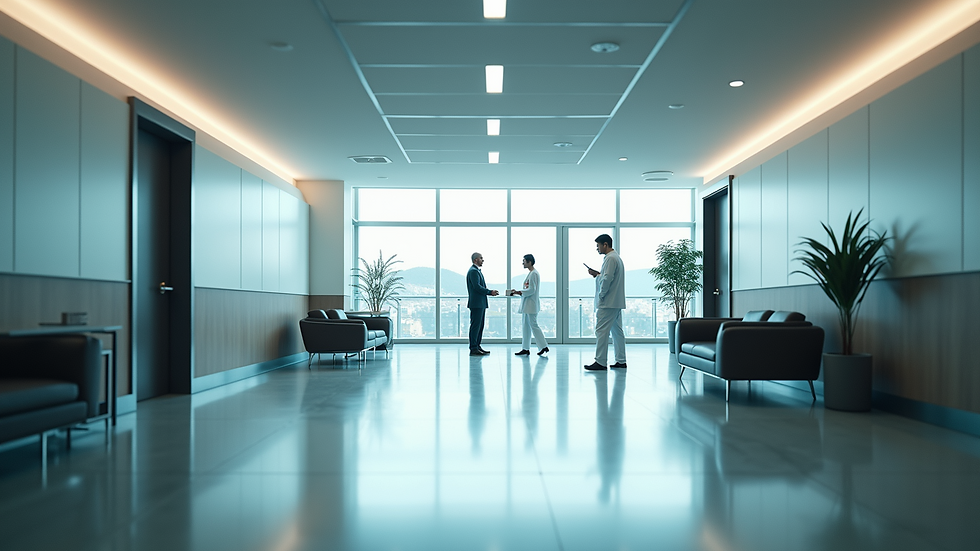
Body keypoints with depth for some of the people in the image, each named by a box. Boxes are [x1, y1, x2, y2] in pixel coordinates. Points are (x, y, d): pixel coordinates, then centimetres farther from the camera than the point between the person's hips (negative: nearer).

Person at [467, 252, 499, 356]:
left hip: (481, 304, 11)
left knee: (480, 325, 13)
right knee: (475, 326, -8)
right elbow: (477, 286, -20)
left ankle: (477, 347, 18)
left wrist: (490, 292, 7)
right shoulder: (473, 271, -12)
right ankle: (473, 349, -7)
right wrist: (490, 292, -15)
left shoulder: (477, 271, 20)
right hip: (476, 303, -11)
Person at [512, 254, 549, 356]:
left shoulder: (534, 274, -14)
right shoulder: (530, 273, 17)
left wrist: (519, 292, -14)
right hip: (527, 305, 10)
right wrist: (519, 292, 10)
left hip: (531, 304, -10)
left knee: (534, 325, -7)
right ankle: (525, 349, 13)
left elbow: (531, 290, -20)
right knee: (526, 327, 10)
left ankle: (543, 347, -2)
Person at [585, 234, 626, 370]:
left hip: (608, 303, -11)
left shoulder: (610, 258, -14)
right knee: (617, 331, 11)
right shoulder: (616, 257, 19)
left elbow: (607, 280, -22)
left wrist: (601, 296, -12)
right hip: (617, 303, 11)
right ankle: (621, 361, 14)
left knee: (601, 331, -8)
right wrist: (598, 274, 12)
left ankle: (600, 362, -8)